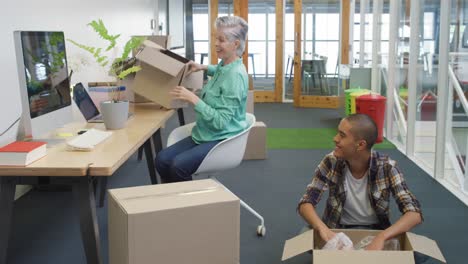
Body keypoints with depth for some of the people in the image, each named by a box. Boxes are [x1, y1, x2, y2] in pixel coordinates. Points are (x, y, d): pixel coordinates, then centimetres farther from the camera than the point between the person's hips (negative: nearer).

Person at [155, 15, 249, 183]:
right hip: (203, 135, 9)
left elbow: (221, 122, -25)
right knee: (162, 160, -9)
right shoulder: (224, 65, 5)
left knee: (178, 166, -28)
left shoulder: (235, 75, -21)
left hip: (223, 140, -9)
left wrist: (193, 99, -27)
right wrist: (203, 68, 20)